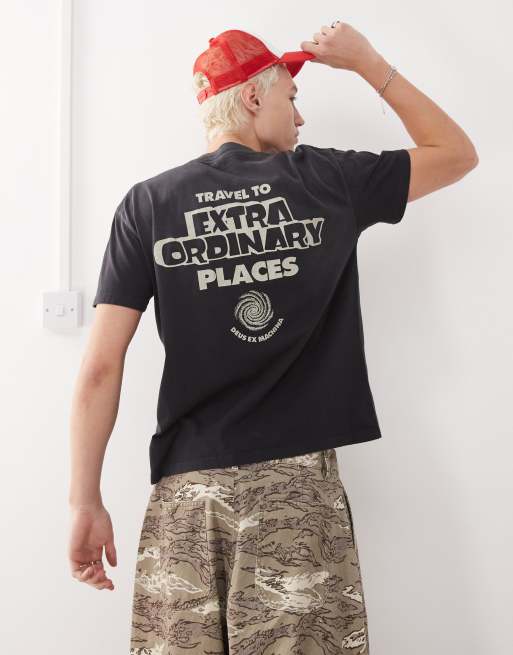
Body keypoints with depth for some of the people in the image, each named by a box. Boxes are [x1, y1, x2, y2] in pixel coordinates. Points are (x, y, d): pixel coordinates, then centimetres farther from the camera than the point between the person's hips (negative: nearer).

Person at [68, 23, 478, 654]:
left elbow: (100, 367, -2)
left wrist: (86, 501, 5)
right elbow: (457, 153, 17)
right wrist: (368, 63, 21)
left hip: (187, 491, 1)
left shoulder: (147, 204, 3)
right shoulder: (326, 180, 2)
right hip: (299, 485, -1)